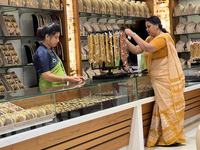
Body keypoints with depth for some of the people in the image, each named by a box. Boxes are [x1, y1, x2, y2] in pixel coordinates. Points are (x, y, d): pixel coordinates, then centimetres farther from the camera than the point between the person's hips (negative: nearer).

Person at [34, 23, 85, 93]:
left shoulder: (50, 51, 19)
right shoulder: (42, 53, -11)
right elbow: (47, 76, -19)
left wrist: (72, 78, 14)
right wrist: (67, 79, -22)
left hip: (58, 88, 9)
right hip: (50, 89, -9)